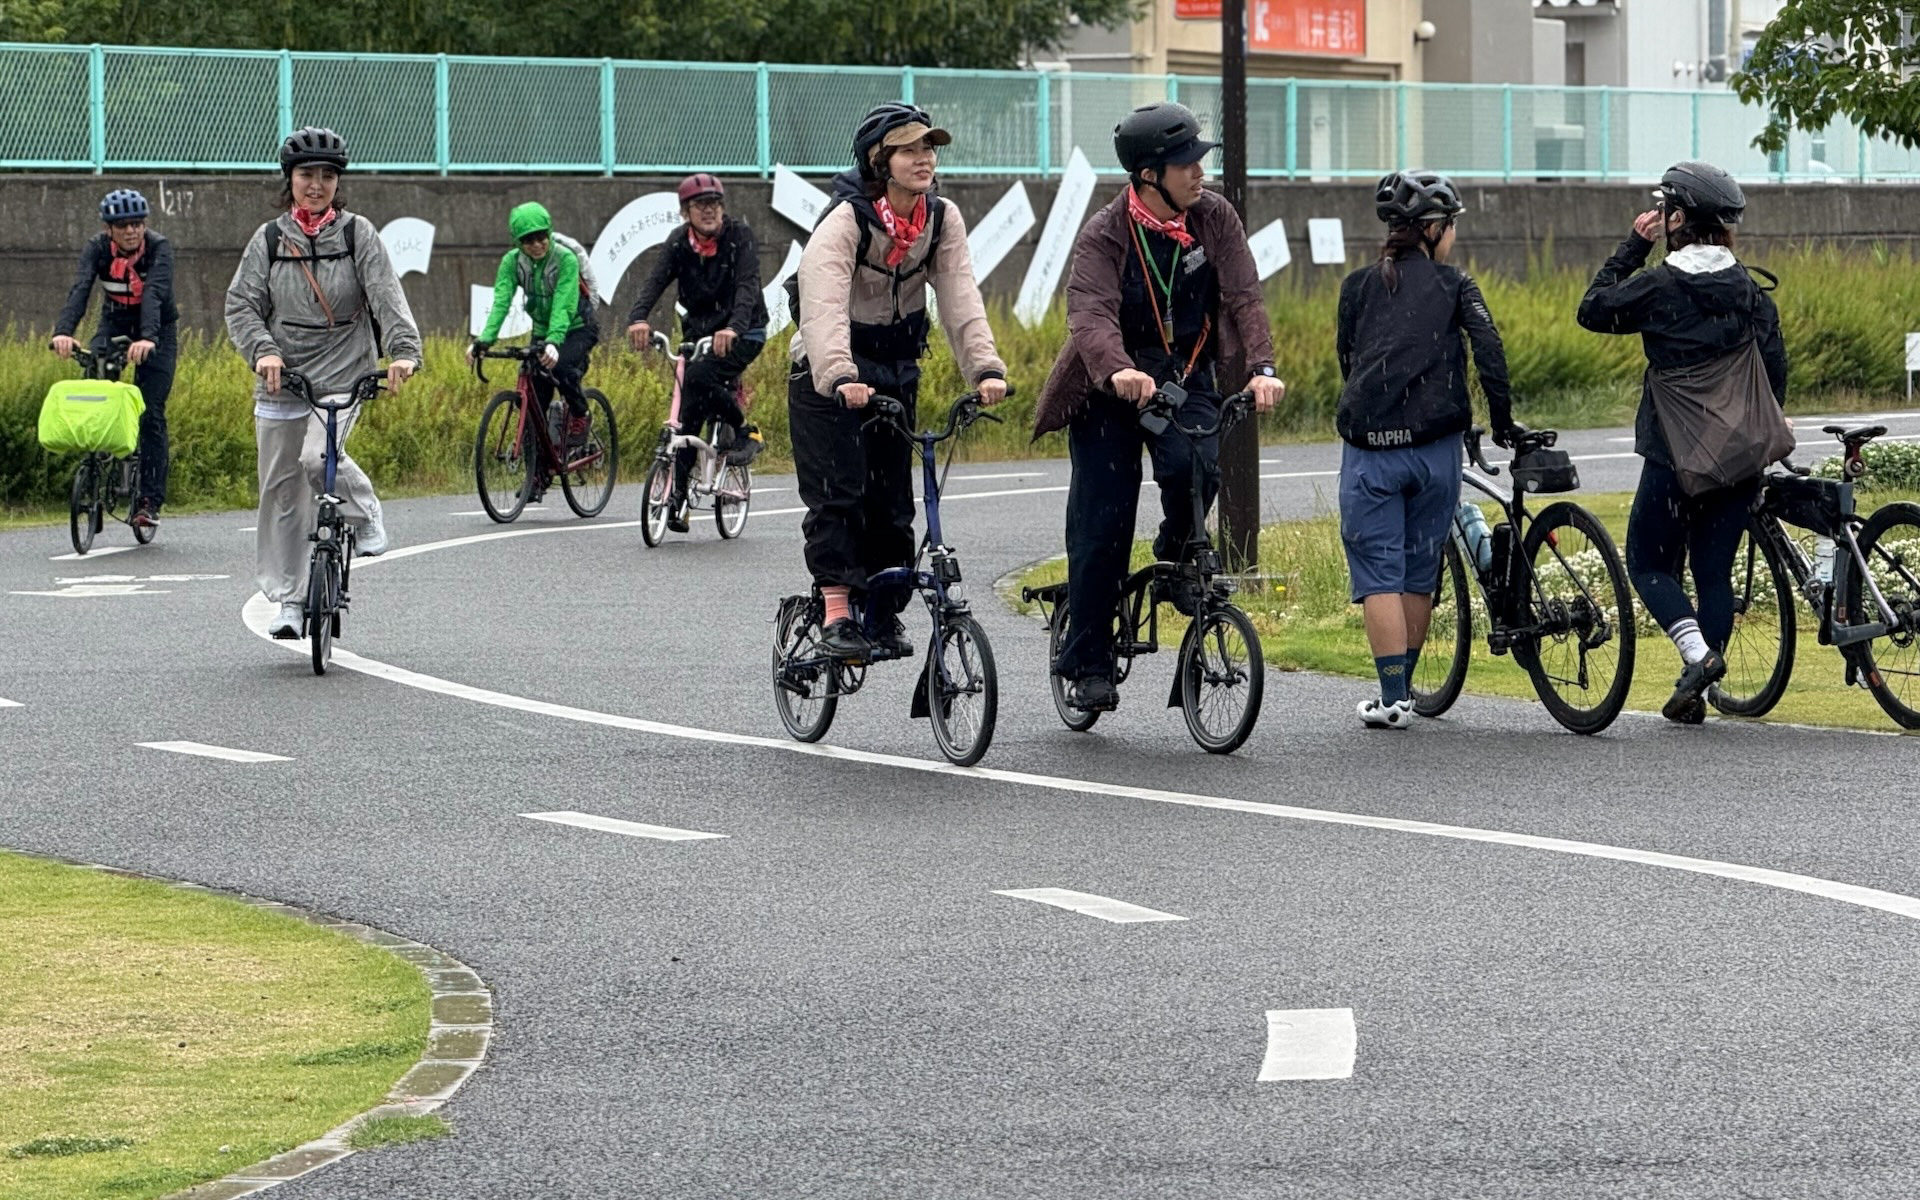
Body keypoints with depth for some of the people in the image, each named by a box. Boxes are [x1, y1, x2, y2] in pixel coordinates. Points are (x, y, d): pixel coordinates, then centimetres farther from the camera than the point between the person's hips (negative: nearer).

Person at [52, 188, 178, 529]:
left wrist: (147, 338, -56)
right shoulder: (97, 250, -17)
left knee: (151, 413, -10)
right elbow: (79, 290, -32)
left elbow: (154, 293, -39)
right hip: (115, 325, 3)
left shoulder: (159, 248, -24)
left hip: (157, 329, -3)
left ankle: (150, 500, -7)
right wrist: (63, 331, -49)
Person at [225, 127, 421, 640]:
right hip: (281, 378, 3)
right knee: (281, 488, 4)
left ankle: (364, 511, 4)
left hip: (344, 372, -2)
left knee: (317, 456, -27)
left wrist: (403, 350, -25)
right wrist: (264, 350, -17)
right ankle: (287, 598, 14)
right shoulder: (269, 240, 5)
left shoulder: (358, 234, 1)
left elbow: (386, 295, -9)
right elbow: (241, 305, 1)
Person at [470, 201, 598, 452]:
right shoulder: (512, 262, -12)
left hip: (576, 329, -4)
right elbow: (501, 302, -22)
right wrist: (483, 340, -38)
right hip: (542, 331, 4)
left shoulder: (565, 259, -24)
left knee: (560, 366, -34)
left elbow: (563, 306, -35)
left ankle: (579, 414, -6)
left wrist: (553, 342, -51)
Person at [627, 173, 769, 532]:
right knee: (688, 415, -4)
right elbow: (655, 282, -17)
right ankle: (679, 496, 1)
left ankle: (742, 430, -7)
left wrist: (733, 328, -46)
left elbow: (748, 285, -28)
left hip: (743, 333, -4)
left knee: (698, 377, -30)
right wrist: (638, 319, -38)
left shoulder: (740, 236, -14)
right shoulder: (678, 243, -4)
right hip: (700, 331, 4)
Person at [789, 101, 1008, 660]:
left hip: (895, 374, 5)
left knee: (891, 499, 4)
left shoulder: (942, 218, -6)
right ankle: (837, 614, -15)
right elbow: (824, 306, -35)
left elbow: (961, 298, -15)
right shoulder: (845, 220, -22)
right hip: (828, 376, -5)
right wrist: (840, 377, -51)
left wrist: (986, 368, -30)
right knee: (838, 493, -14)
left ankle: (884, 610, 15)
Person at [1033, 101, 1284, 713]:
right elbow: (1090, 313, -31)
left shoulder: (1214, 218, -6)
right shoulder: (1105, 235, -17)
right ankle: (1087, 662, 9)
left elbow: (1244, 297, -14)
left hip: (1186, 377, 2)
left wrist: (1261, 367, -32)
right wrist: (1118, 370, -52)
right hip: (1110, 385, -2)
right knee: (1103, 522, -4)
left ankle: (1179, 554, 7)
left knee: (1195, 467, -27)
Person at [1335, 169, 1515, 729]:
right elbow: (1490, 350, -6)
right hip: (1436, 447, 0)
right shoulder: (1454, 284, 5)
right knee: (1420, 571, 14)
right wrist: (1502, 422, 2)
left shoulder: (1358, 285, 11)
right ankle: (1403, 688, 21)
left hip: (1369, 448, 0)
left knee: (1378, 572, 1)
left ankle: (1393, 698, -7)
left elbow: (1347, 358, 14)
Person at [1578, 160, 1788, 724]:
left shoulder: (1659, 287, -10)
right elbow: (1776, 371, 7)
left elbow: (1593, 309, 4)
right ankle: (1696, 690, 10)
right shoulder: (1751, 291, 4)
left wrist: (1634, 246, 5)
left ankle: (1697, 653, -15)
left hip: (1675, 455, -5)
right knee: (1715, 570, 10)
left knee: (1648, 563, 7)